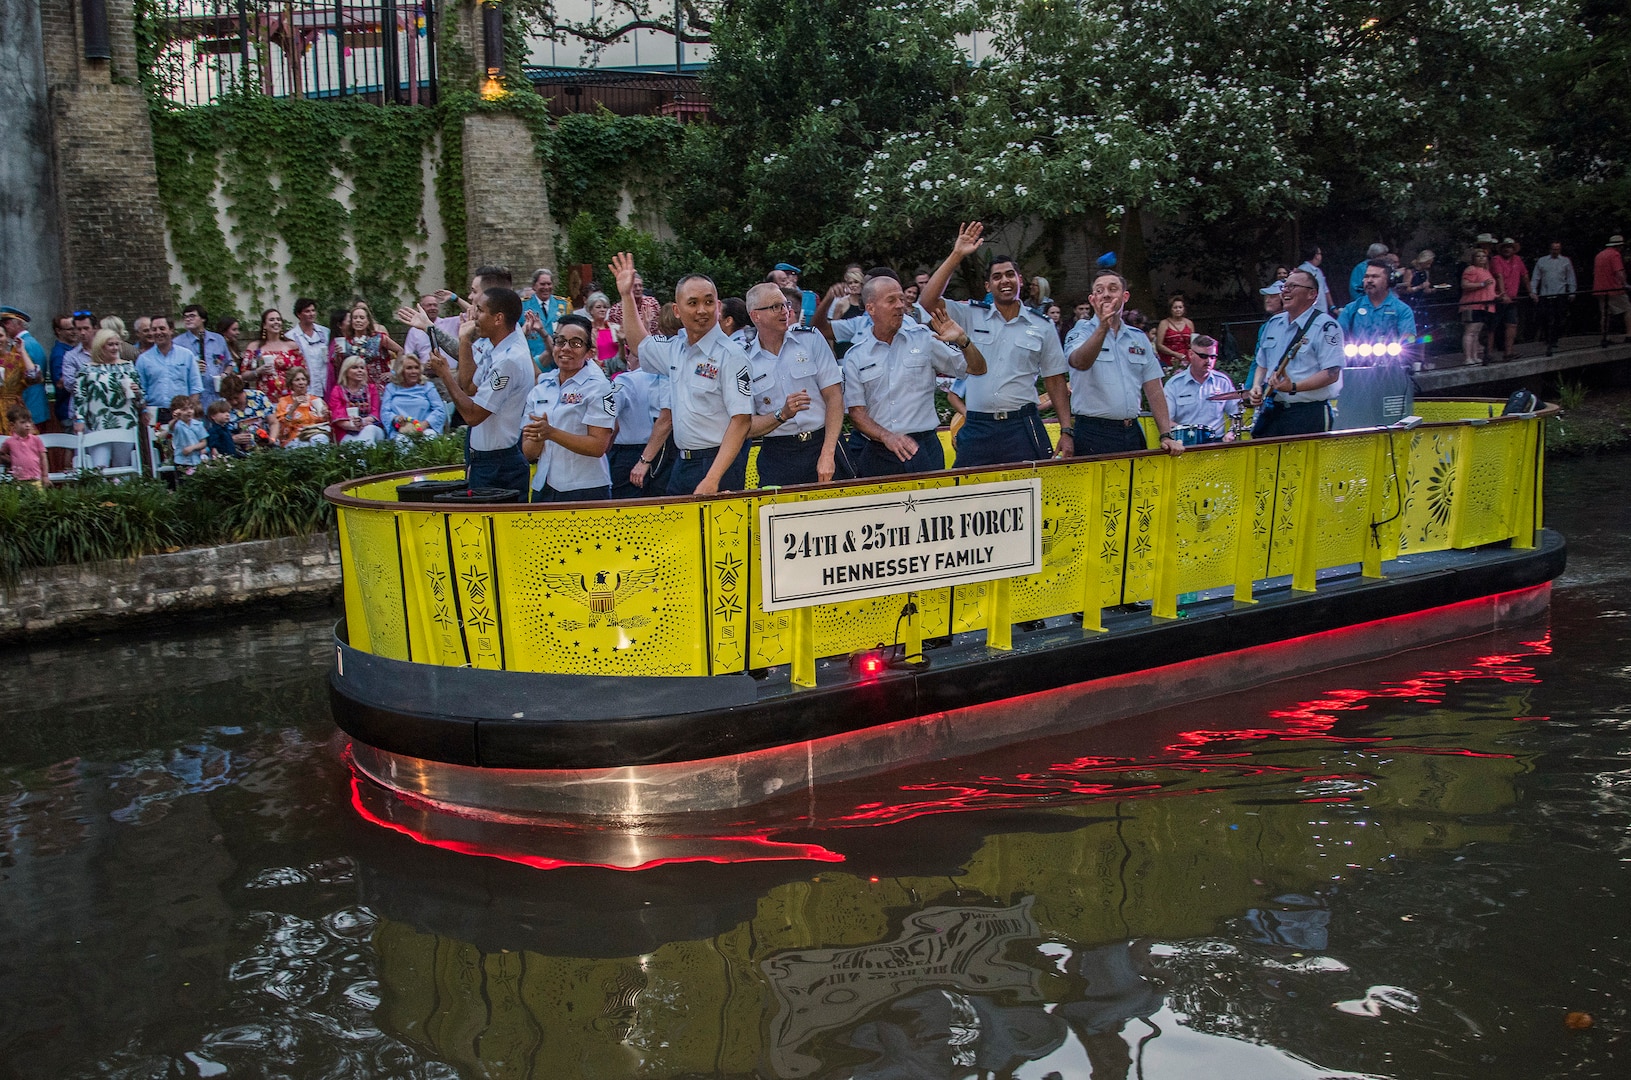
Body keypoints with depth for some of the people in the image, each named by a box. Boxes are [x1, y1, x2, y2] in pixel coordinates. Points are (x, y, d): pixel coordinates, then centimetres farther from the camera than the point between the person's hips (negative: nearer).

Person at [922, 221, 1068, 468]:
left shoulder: (1042, 327, 9)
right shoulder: (971, 316, 7)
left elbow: (1056, 382, 11)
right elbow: (929, 301, -6)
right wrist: (956, 256, -8)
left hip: (1022, 427, 0)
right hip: (977, 428, 0)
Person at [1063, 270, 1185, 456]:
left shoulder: (1139, 338, 15)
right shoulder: (1081, 333, 0)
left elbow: (1154, 391, 12)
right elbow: (1080, 363, -24)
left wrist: (1166, 436, 4)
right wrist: (1103, 327, -39)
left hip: (1131, 433, 5)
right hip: (1093, 433, -4)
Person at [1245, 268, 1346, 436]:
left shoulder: (1325, 326, -6)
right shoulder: (1274, 323, 17)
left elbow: (1332, 374, -15)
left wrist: (1293, 387, -25)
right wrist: (1256, 388, 4)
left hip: (1309, 415, -6)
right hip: (1271, 412, 6)